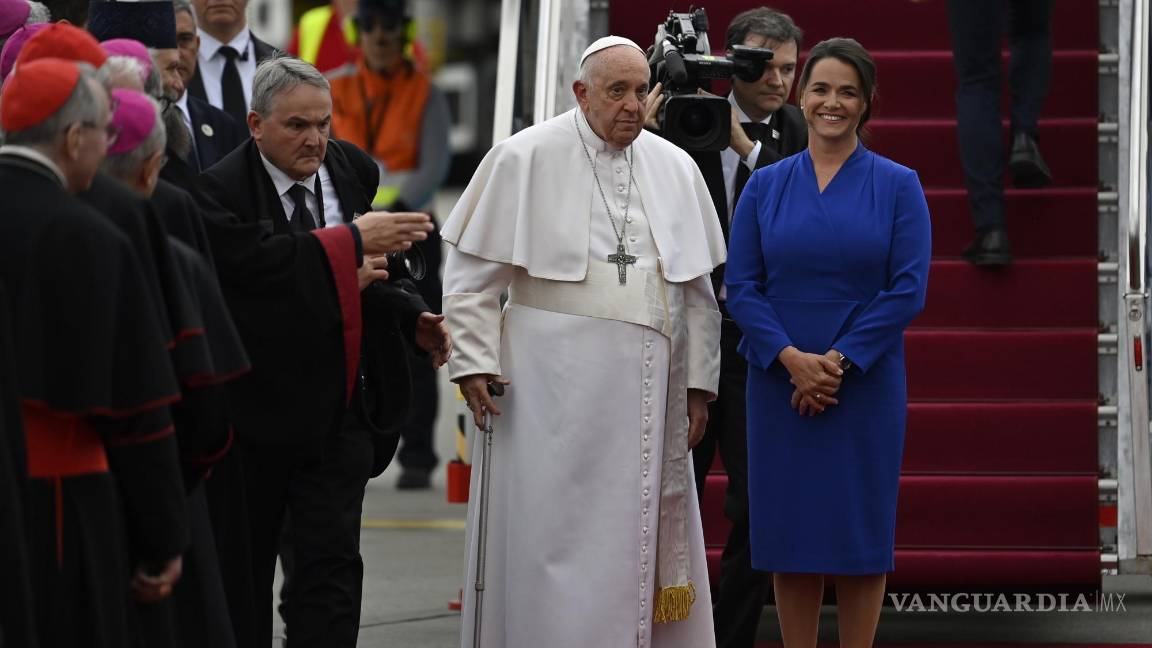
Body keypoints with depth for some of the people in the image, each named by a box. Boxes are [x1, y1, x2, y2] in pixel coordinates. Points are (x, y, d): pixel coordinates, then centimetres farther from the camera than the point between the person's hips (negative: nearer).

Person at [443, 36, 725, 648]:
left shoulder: (676, 169, 9)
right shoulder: (524, 159, -3)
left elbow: (697, 288, 14)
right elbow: (471, 270, -1)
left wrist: (699, 382, 11)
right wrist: (474, 362, -7)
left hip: (647, 388, 4)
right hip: (554, 385, -4)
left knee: (644, 532, 5)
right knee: (554, 531, -3)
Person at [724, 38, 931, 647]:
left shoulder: (897, 185, 0)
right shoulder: (765, 185, 5)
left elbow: (907, 290, -7)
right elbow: (740, 287, 0)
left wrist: (840, 362, -14)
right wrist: (791, 359, -14)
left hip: (866, 385, -2)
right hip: (780, 384, 2)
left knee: (859, 529, 3)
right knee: (789, 529, 4)